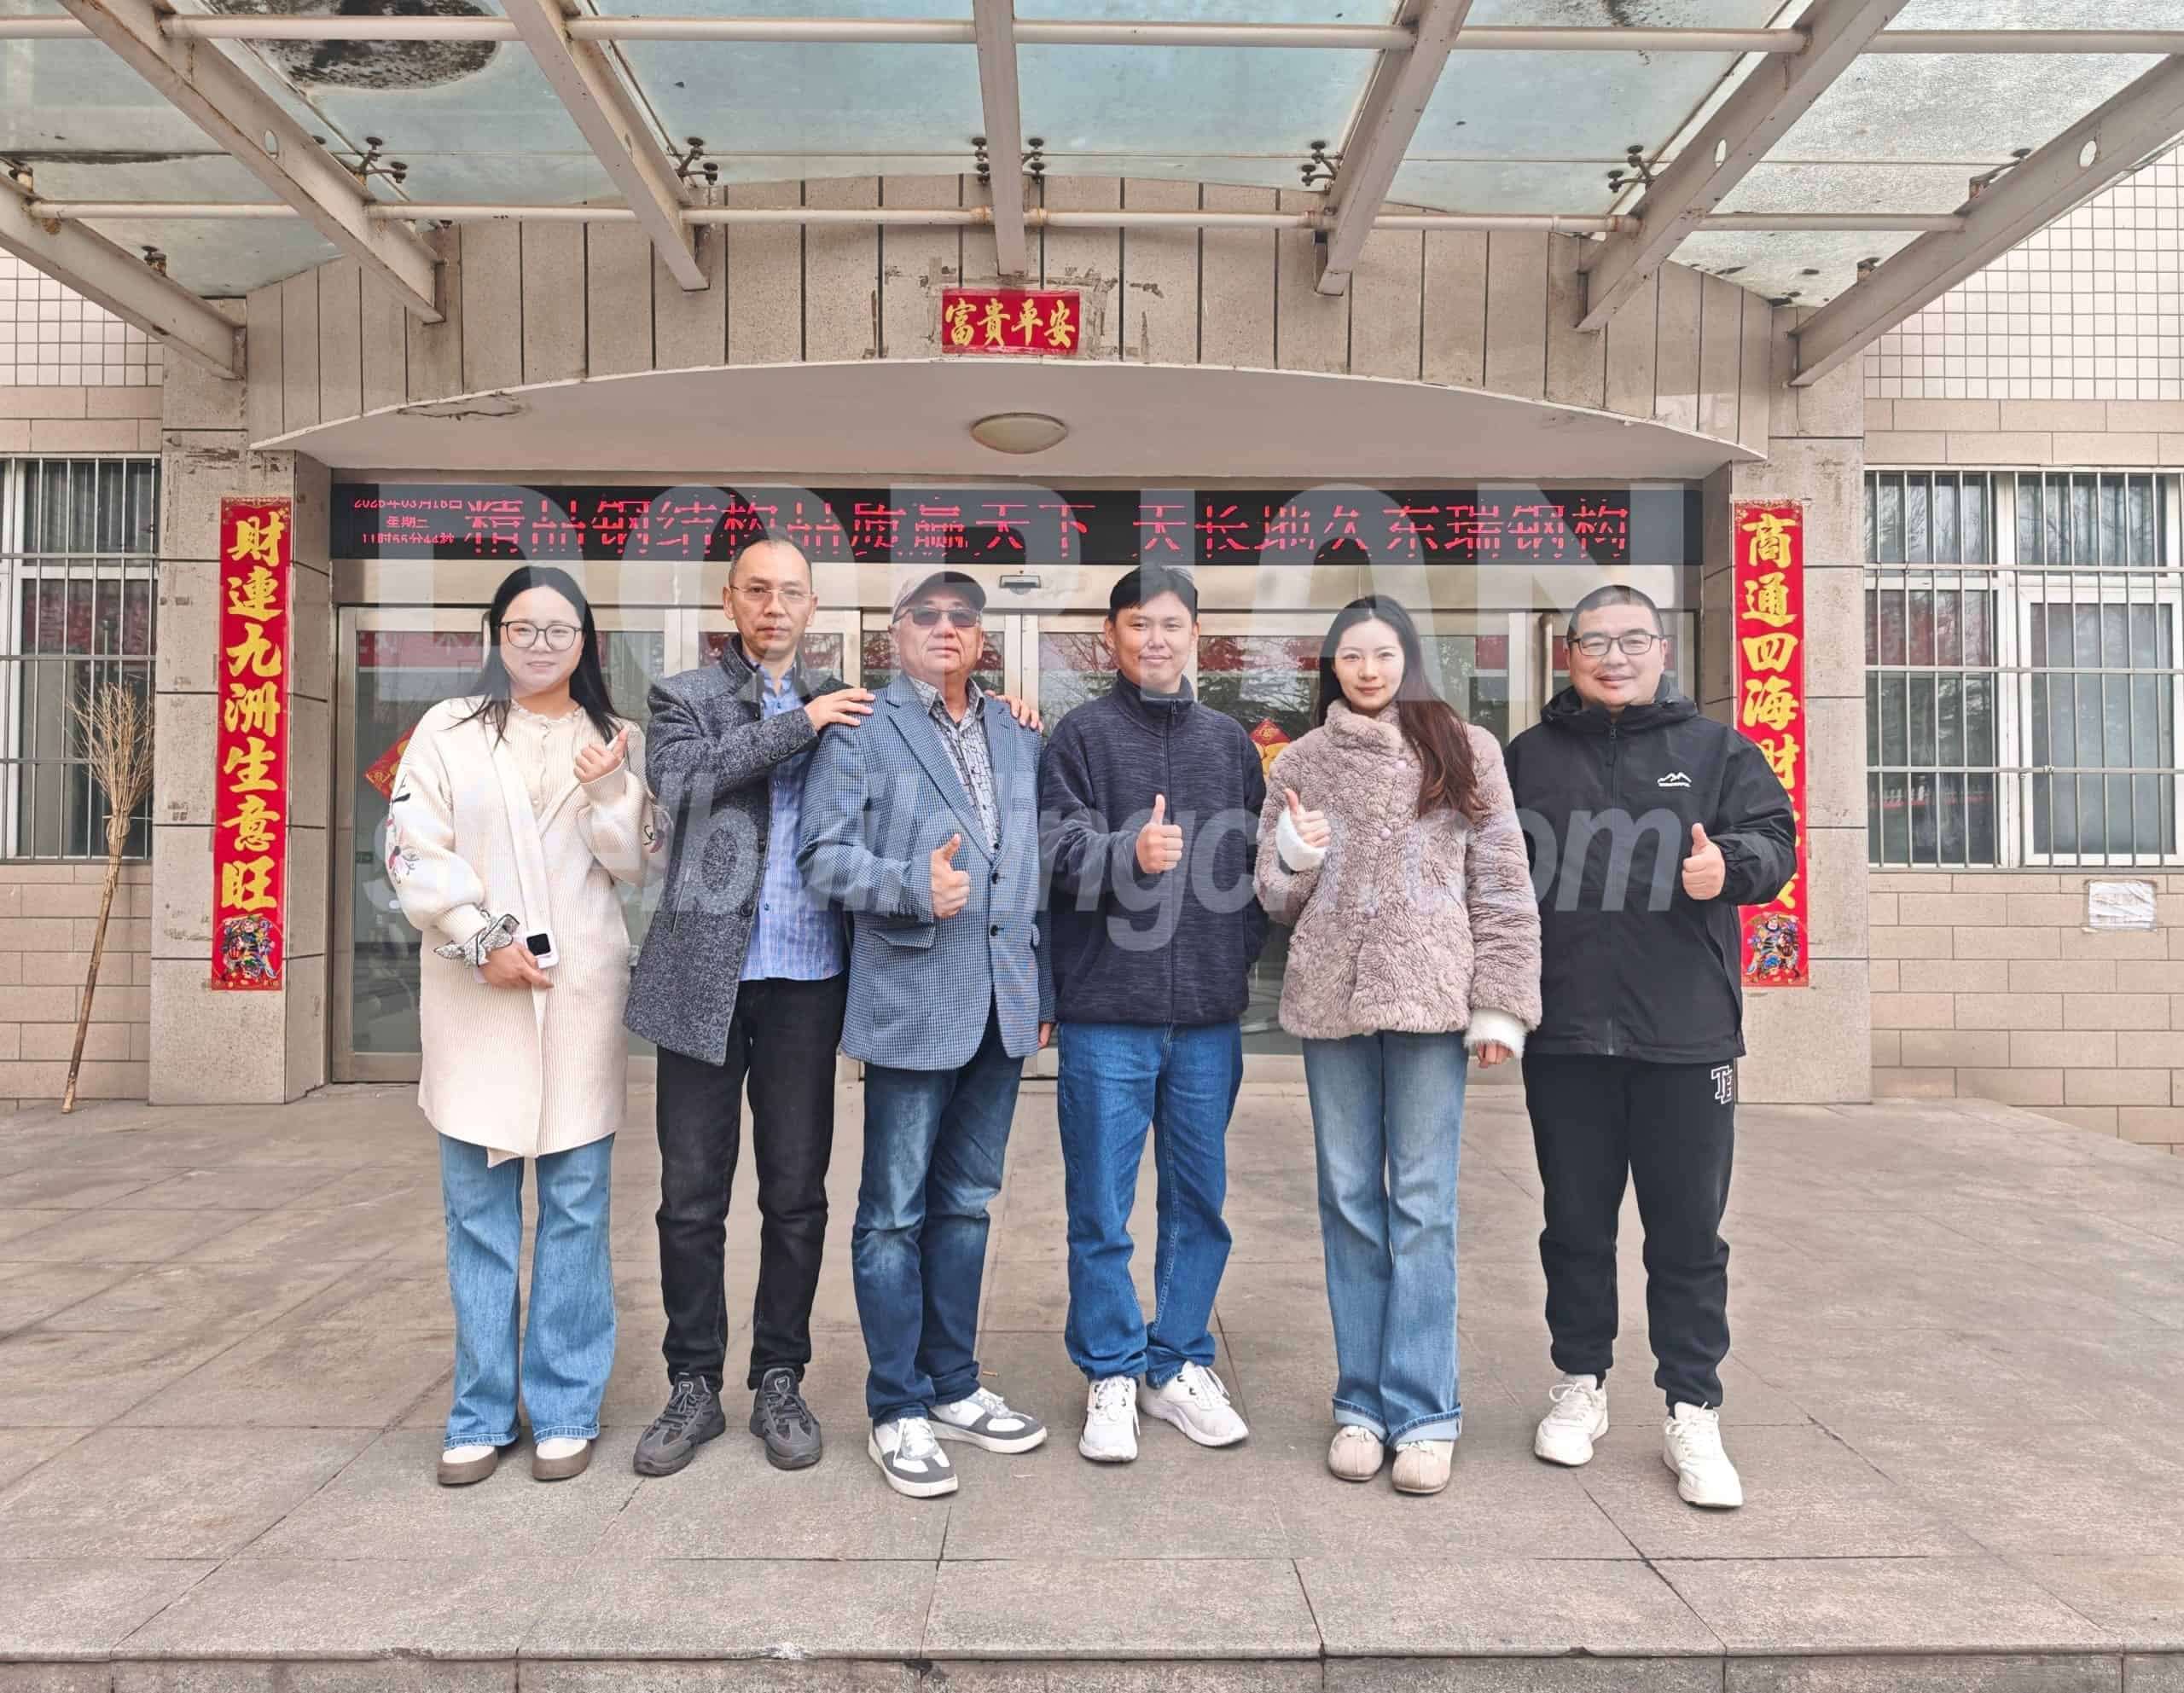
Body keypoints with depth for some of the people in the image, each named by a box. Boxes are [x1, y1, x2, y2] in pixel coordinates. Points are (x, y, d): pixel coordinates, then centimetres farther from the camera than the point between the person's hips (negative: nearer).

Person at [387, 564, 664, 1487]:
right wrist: (484, 941, -10)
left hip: (580, 990, 0)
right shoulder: (449, 730, 7)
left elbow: (635, 865, 4)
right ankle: (483, 1412, 17)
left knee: (575, 1206, 3)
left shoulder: (618, 740, 9)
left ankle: (566, 1409, 14)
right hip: (474, 993, 0)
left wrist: (609, 789, -12)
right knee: (478, 1209, 5)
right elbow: (414, 850, 0)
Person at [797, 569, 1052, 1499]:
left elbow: (1038, 869, 16)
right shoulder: (861, 730, -1)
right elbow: (822, 853, -7)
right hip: (910, 1000, -5)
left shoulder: (1020, 739, 15)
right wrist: (916, 889, -23)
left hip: (1002, 1002, 6)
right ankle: (898, 1411, 15)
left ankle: (954, 1387, 28)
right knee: (894, 1211, 3)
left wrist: (1044, 990, 13)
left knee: (966, 1202, 15)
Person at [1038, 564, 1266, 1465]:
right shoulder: (1082, 733, 1)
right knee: (1101, 1210, 5)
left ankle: (1181, 1364, 28)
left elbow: (1258, 859, 15)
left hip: (1209, 1015, 3)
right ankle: (1112, 1373, 21)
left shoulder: (1229, 741, 12)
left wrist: (1240, 955, 4)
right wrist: (1126, 854, -28)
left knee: (1200, 1202, 12)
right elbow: (1057, 843, -10)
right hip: (1106, 1012, -3)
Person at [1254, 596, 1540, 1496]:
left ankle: (1422, 1411, 9)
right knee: (1350, 1200, 7)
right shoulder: (1301, 763, 10)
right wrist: (1296, 857, -9)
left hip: (1431, 996, -2)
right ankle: (1361, 1403, 18)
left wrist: (1501, 1006, -3)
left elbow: (1503, 888, 3)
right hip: (1331, 997, 2)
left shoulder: (1464, 751, 5)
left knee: (1423, 1203, 0)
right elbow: (1277, 901, 13)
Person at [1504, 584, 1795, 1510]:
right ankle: (1581, 1384, 29)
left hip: (1687, 1035, -1)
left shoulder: (1716, 750, 8)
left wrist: (1728, 865, -21)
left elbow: (1774, 839, 2)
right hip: (1564, 1037, 1)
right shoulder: (1529, 756, 10)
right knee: (1576, 1225, 13)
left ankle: (1692, 1413, 19)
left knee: (1689, 1233, 6)